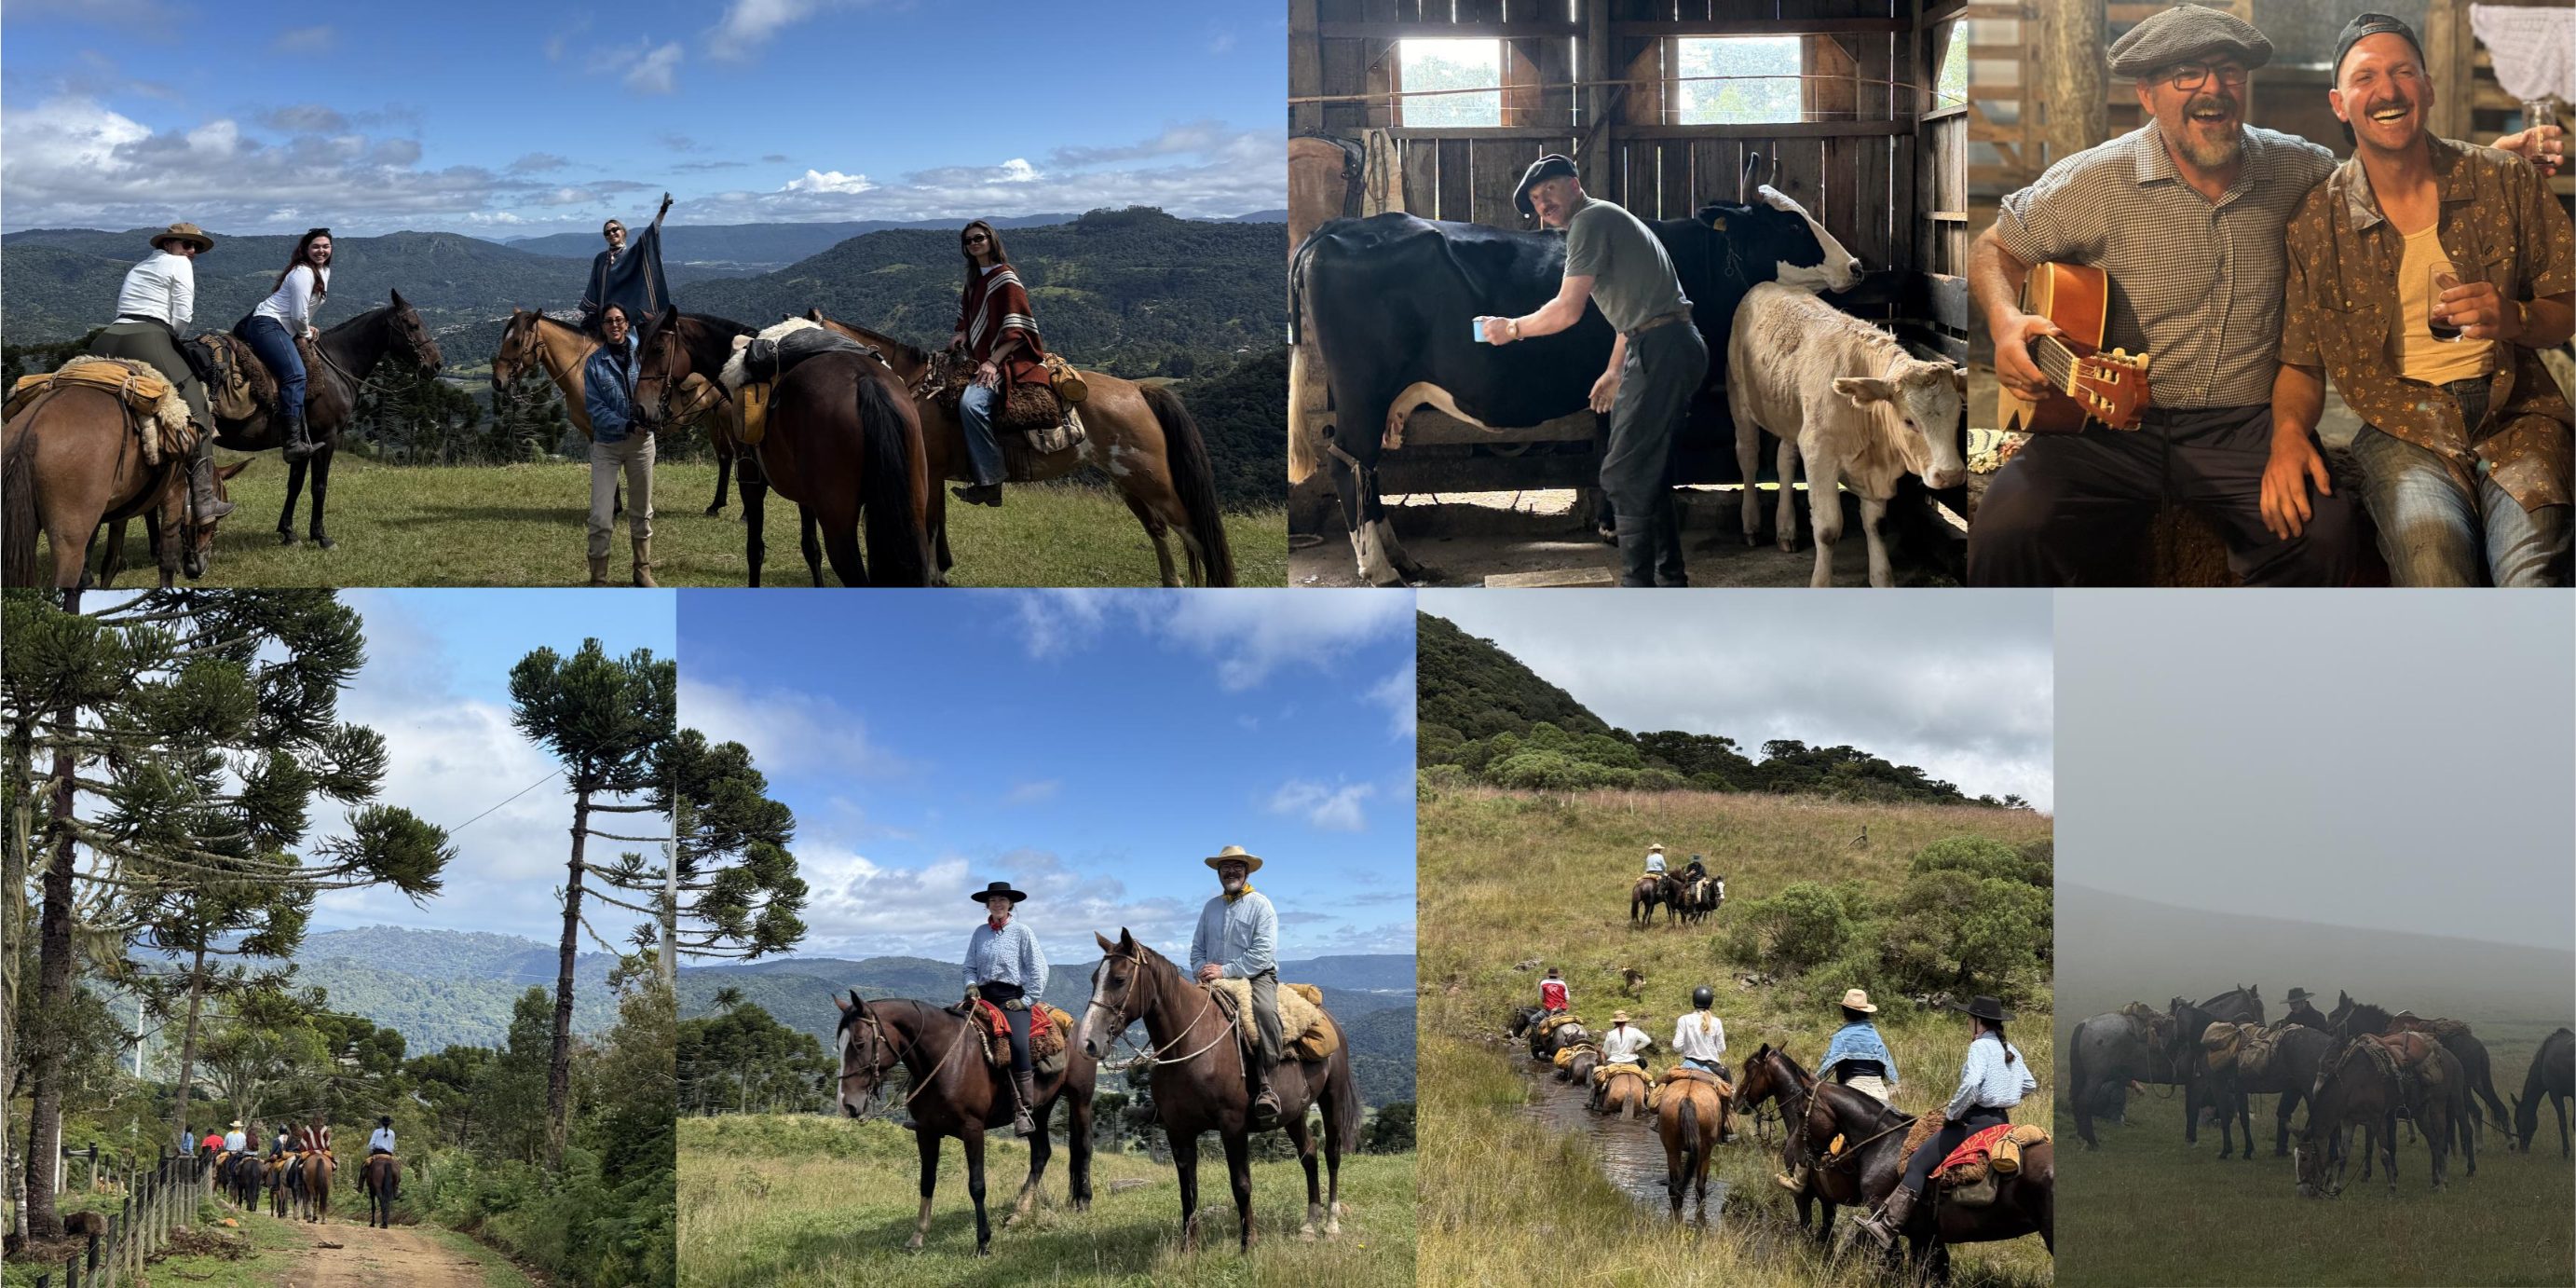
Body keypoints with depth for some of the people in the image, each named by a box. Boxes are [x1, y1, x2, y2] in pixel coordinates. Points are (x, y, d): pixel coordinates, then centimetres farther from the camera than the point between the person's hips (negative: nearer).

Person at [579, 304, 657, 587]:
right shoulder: (595, 363, -6)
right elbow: (596, 409, -10)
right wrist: (627, 426, -22)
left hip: (641, 441, 3)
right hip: (606, 445, -3)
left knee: (641, 511, 14)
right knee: (601, 518, -8)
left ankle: (643, 571, 27)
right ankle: (598, 579, -1)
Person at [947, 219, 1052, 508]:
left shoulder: (1005, 278, -10)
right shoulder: (974, 279, 15)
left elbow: (1017, 331, -16)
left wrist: (993, 362, -24)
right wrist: (962, 334, 3)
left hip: (1006, 359, -10)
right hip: (979, 357, 10)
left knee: (970, 402, -33)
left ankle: (990, 484, -30)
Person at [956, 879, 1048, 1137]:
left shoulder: (1022, 933, 2)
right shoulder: (979, 933, 13)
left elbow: (1038, 971, 0)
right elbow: (970, 967, 17)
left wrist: (1025, 1001, -7)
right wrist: (971, 985, -3)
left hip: (1012, 998, -4)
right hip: (983, 996, 4)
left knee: (1018, 1043, -30)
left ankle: (1024, 1112, -27)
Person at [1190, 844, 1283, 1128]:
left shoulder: (1260, 905, 0)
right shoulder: (1211, 907, 17)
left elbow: (1264, 953, -11)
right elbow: (1197, 948, 18)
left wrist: (1225, 971, -17)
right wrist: (1203, 972, -5)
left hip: (1256, 977, -5)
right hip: (1215, 982, 5)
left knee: (1265, 1012, -36)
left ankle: (1264, 1087, -39)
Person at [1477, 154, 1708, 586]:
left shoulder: (1590, 220, -9)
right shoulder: (1609, 219, 24)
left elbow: (1567, 310, -14)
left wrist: (1512, 328, -1)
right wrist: (1615, 371, 36)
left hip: (1662, 350, -11)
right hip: (1674, 348, 11)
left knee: (1626, 475, -8)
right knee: (1649, 472, 18)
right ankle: (1670, 583, 24)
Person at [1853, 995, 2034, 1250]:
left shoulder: (1981, 1046, -13)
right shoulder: (2010, 1049, 14)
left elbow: (1970, 1084, -27)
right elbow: (2030, 1084, 24)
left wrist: (1951, 1113, -15)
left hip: (1977, 1120, -10)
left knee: (1917, 1165, -12)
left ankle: (1887, 1228, -19)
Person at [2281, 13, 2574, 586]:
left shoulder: (2505, 182, 7)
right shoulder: (2316, 221, 5)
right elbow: (2301, 364, 9)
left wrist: (2515, 319, -10)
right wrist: (2287, 437, -12)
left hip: (2515, 416, 1)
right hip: (2403, 429, 0)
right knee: (2433, 569, -34)